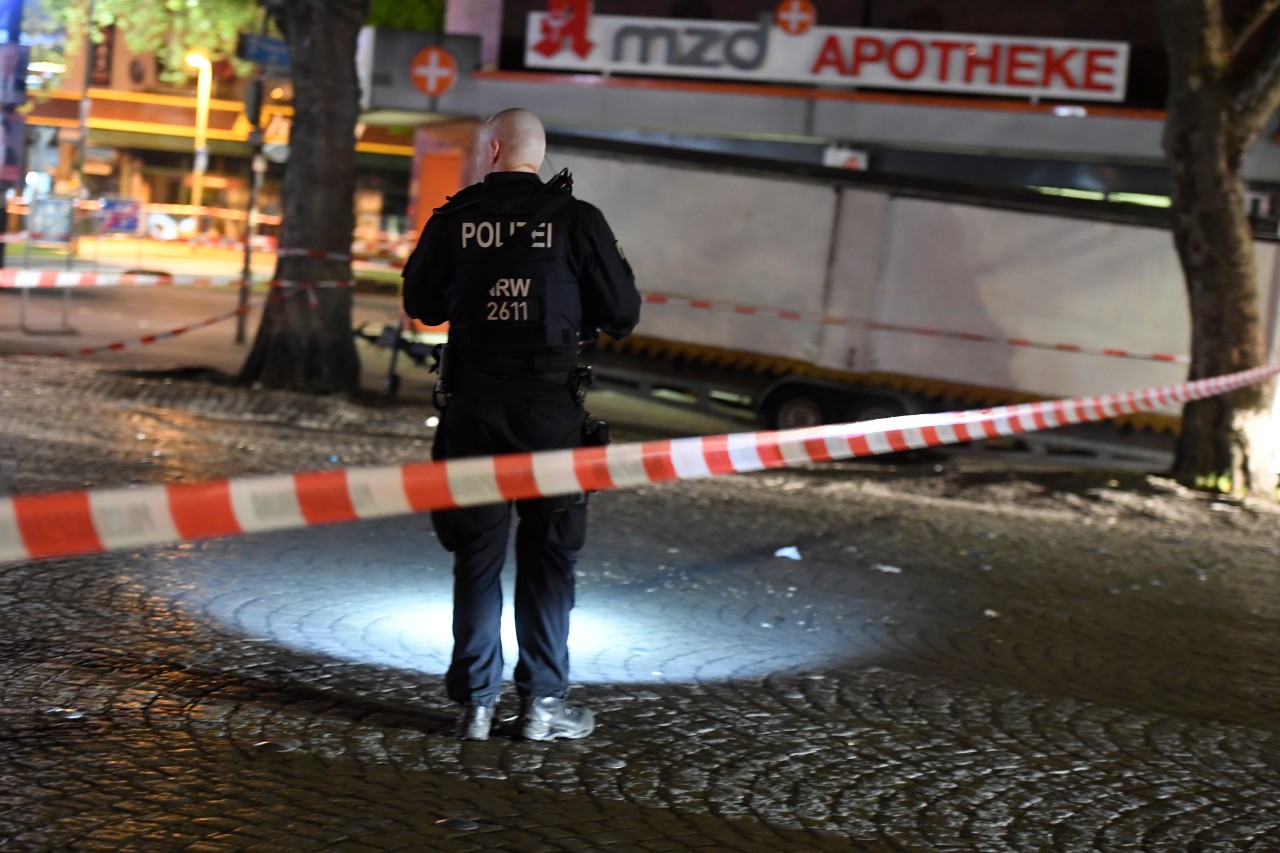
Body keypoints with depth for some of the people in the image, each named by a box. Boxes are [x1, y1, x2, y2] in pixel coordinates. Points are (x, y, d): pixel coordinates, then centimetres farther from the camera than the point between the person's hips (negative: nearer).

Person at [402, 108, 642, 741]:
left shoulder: (453, 219, 1)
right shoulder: (576, 220, -3)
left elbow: (420, 305, 12)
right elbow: (622, 316, 0)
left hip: (473, 400, 1)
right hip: (550, 403, -1)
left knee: (476, 553, 9)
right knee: (547, 556, 8)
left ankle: (475, 701, 13)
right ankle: (542, 701, 11)